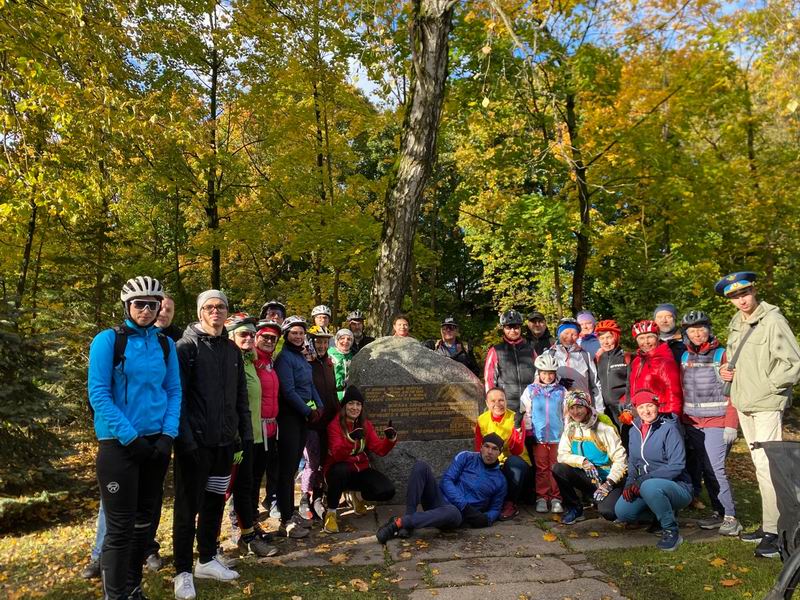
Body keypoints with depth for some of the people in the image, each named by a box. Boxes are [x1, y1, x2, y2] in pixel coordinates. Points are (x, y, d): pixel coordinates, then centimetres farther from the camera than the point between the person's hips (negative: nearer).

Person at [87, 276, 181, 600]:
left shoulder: (166, 344, 5)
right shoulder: (108, 339, -7)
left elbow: (174, 391, 7)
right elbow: (98, 393, -11)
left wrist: (168, 434, -6)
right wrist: (129, 437, -16)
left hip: (156, 441, 5)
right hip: (119, 444, -4)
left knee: (143, 519, 14)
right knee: (120, 526, -2)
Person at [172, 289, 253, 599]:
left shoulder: (232, 349, 11)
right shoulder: (187, 346, -7)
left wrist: (246, 432, 10)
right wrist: (185, 437, -18)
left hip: (225, 441, 6)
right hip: (196, 441, -6)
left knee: (215, 502, 16)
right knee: (188, 507, 3)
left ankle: (207, 560, 31)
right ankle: (183, 572, 15)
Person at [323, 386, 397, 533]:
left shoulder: (365, 424, 3)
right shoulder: (335, 424, -13)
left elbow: (380, 450, -5)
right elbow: (337, 455, -27)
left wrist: (390, 438, -25)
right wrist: (351, 439, -45)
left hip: (360, 470, 4)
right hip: (340, 470, -4)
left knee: (387, 491, -17)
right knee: (341, 470, -40)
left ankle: (359, 495, 16)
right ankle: (331, 513, -16)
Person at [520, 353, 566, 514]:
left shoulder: (562, 391, 6)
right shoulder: (530, 391, 4)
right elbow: (525, 413, 7)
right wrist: (528, 431, 2)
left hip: (557, 436, 0)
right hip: (538, 436, 0)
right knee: (541, 468, 4)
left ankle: (556, 499, 12)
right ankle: (541, 498, 11)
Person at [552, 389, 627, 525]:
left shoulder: (604, 428, -14)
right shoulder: (570, 429, 1)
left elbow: (620, 458, -17)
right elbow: (562, 455, -5)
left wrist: (608, 483, -24)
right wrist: (583, 462, -22)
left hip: (608, 478, -4)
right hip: (587, 478, 4)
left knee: (607, 512, -30)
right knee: (558, 469, -21)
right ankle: (575, 509, -1)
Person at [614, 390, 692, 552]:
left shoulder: (669, 429, -15)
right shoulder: (635, 430, 6)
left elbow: (677, 465, -21)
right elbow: (633, 461, 14)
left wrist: (643, 481, -24)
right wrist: (630, 482, -6)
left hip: (677, 487, -7)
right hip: (643, 485, 7)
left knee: (649, 487, -37)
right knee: (622, 511, -12)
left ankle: (671, 531, -14)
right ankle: (663, 513, 14)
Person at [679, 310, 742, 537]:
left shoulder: (722, 355, -4)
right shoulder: (685, 357, 10)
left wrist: (731, 425, -13)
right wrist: (681, 421, 9)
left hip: (716, 424, -5)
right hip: (691, 424, 5)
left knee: (715, 469, -10)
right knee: (704, 469, 7)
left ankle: (730, 518, 1)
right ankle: (718, 513, 17)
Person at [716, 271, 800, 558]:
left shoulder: (772, 320, -12)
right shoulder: (735, 323, 11)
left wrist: (767, 386, -15)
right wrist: (727, 370, 5)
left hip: (767, 405, -8)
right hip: (743, 405, 8)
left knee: (766, 466, -9)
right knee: (760, 466, 15)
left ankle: (773, 532, -1)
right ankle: (768, 525, 25)